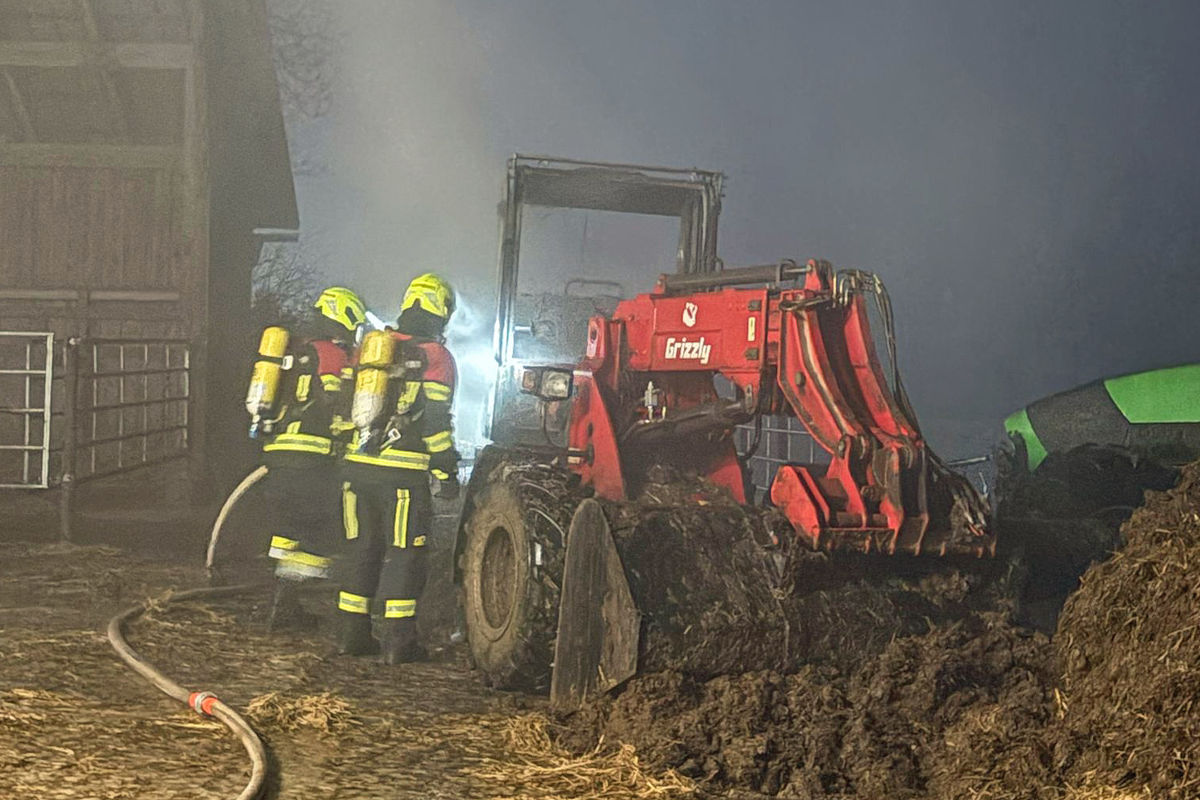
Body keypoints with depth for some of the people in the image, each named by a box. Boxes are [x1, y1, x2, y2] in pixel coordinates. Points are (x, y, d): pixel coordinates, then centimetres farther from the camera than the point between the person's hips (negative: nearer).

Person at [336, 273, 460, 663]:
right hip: (404, 473, -5)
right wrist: (447, 465, -1)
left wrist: (345, 449, 24)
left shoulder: (371, 348, 12)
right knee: (403, 555, 0)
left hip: (357, 467, 5)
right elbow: (435, 419, -9)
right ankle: (398, 641, -2)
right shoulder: (436, 357, -5)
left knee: (361, 550, 14)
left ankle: (353, 632, 16)